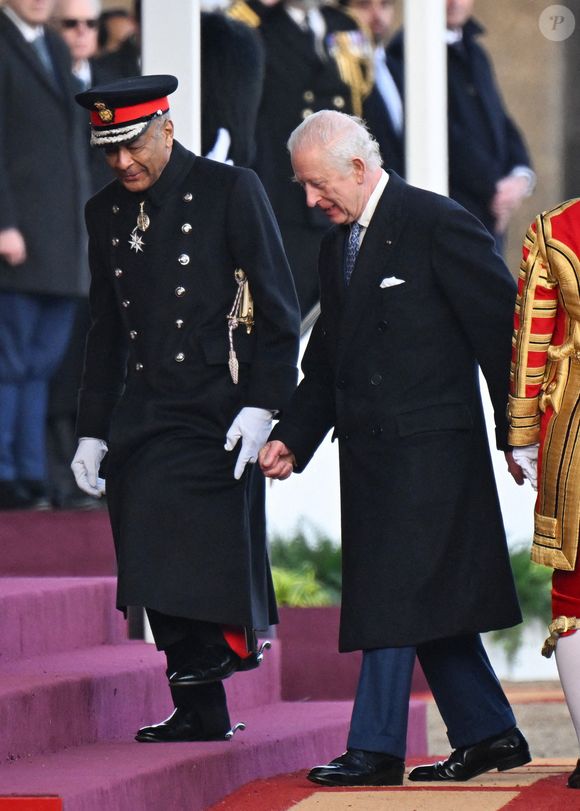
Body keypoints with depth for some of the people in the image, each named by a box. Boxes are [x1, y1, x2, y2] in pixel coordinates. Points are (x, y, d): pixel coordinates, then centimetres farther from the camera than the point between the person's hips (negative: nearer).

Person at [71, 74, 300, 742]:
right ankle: (199, 711, 6)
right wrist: (92, 432, 15)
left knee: (195, 553, -20)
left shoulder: (231, 191, -2)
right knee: (159, 578, 2)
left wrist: (261, 404, -13)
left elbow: (277, 307, -4)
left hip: (213, 409, -6)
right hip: (140, 421, 6)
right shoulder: (106, 213, 14)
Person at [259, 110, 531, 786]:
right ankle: (487, 734, 19)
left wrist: (517, 434, -10)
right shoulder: (336, 247, 15)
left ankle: (375, 749, -7)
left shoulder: (438, 225, -10)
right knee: (427, 601, 11)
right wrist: (291, 438, 7)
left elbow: (500, 330, -10)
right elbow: (324, 362, 20)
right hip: (370, 451, 8)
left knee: (397, 595, -9)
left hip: (426, 447, -8)